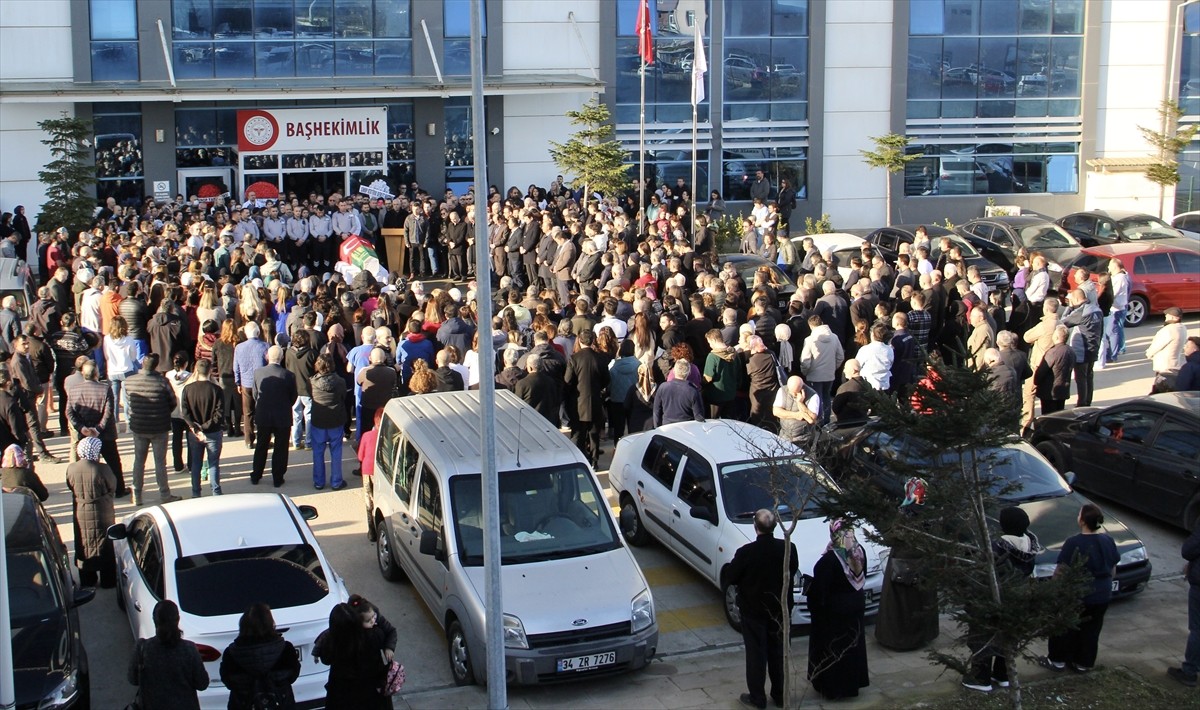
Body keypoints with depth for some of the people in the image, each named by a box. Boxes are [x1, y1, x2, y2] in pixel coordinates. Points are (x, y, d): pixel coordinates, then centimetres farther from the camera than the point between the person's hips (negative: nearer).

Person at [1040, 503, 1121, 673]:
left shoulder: (1074, 543, -21)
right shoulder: (1108, 541, -3)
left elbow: (1061, 571, -18)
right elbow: (1113, 569, 8)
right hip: (1102, 596, 5)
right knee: (1091, 630, 17)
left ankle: (1057, 660, 24)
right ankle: (1084, 663, 27)